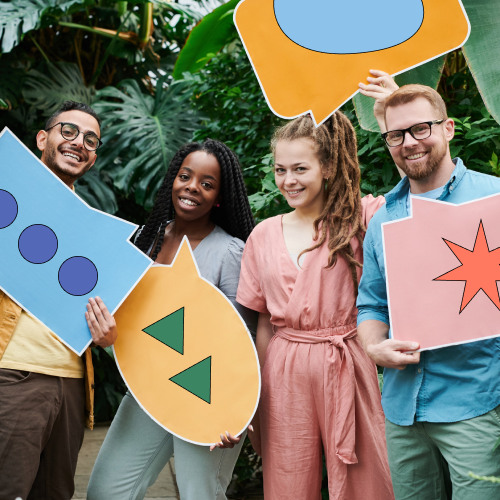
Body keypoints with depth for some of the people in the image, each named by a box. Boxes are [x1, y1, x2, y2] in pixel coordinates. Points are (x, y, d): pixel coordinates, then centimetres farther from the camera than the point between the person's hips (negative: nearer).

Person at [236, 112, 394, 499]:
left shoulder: (360, 218, -2)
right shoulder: (264, 236, 7)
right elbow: (264, 323, 11)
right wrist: (256, 400, 12)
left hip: (346, 366, -3)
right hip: (285, 375, 3)